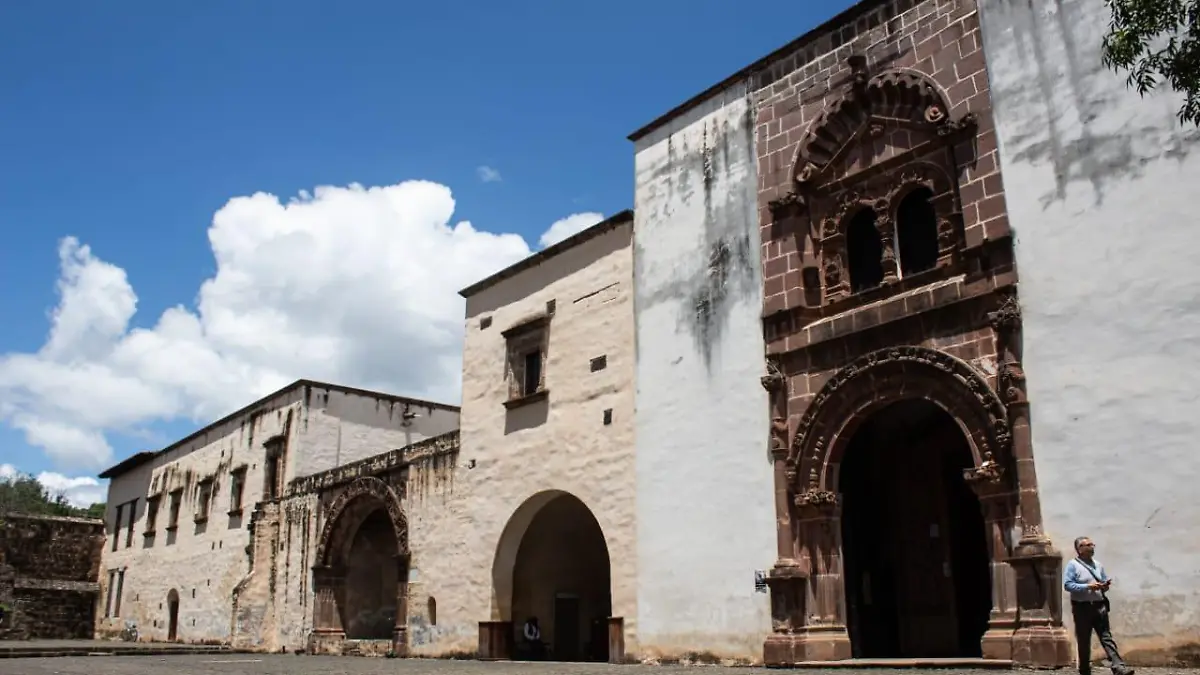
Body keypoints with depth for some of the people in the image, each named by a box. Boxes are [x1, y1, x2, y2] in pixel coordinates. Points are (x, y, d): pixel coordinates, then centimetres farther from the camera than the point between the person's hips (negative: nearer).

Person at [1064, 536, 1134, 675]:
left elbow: (1105, 581, 21)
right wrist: (1088, 587, -19)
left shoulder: (1098, 565, 13)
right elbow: (1067, 585, -12)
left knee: (1107, 637, -4)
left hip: (1099, 606, 4)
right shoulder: (1073, 565, -5)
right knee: (1084, 641, 5)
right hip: (1082, 608, -4)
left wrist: (1105, 586, -3)